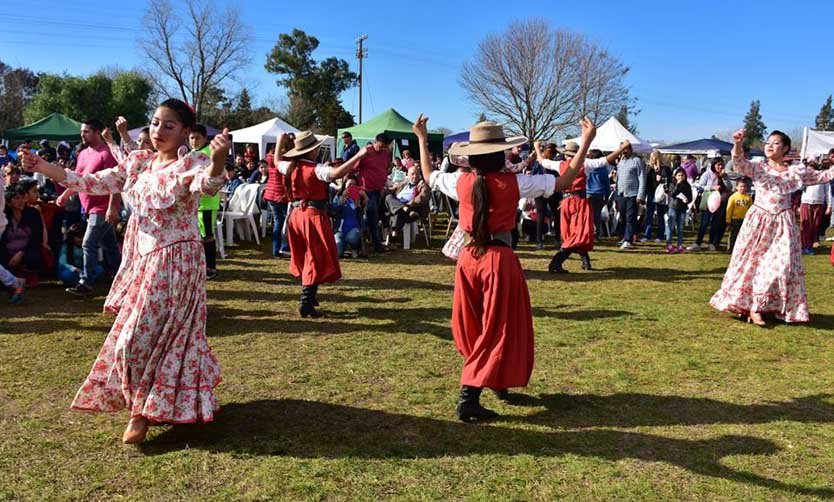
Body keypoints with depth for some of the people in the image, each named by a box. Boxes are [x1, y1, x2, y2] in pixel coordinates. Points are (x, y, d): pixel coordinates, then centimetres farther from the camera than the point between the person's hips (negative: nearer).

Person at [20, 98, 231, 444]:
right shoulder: (137, 161, 6)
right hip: (141, 258, 7)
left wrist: (218, 159, -60)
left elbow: (207, 183, -38)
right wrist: (45, 168, -1)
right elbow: (97, 183, 8)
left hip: (174, 261, -7)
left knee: (141, 334, -4)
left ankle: (143, 411, 16)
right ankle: (164, 400, 38)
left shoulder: (191, 163, -16)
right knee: (153, 332, 18)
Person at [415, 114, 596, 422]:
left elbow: (428, 176, 17)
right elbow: (564, 181, -7)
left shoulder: (460, 182, -3)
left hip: (468, 257, 4)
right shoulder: (514, 183, -12)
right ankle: (469, 397, -4)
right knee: (498, 329, 4)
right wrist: (586, 143, -1)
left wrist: (422, 140, 27)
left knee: (473, 326, 20)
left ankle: (498, 382, 35)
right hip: (499, 259, -4)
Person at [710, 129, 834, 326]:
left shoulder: (797, 171, 7)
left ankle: (755, 307, 8)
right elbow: (739, 163, -17)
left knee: (781, 265, -1)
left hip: (782, 224, 2)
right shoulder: (758, 168, 1)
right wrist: (737, 144, -35)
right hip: (758, 221, -2)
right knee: (751, 262, 1)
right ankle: (742, 302, 11)